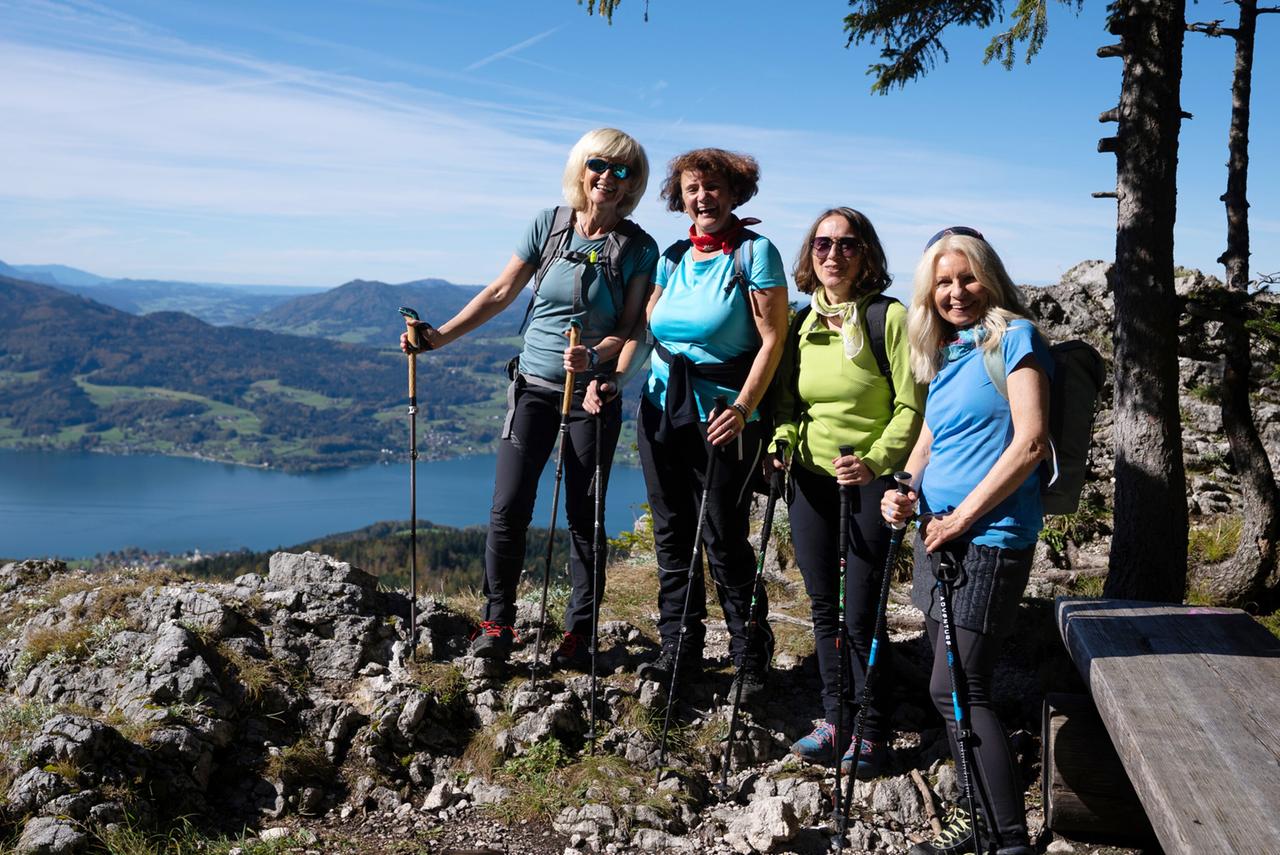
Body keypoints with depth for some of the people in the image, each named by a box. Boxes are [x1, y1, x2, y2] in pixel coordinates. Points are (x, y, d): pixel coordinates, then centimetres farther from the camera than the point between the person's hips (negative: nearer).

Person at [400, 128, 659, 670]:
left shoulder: (638, 248, -4)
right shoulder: (549, 225, 2)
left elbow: (631, 329, -6)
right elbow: (501, 293, 7)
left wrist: (593, 356, -26)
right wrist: (441, 336, 1)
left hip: (594, 395, -2)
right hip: (533, 386, 2)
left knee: (584, 516, 4)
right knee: (508, 507, -3)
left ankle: (578, 634, 16)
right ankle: (496, 624, 11)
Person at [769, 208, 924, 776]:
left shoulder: (891, 318, -9)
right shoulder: (801, 325, 8)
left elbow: (911, 405, -11)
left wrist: (875, 460, -24)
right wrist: (782, 440, -4)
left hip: (870, 481, -5)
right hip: (811, 480, 5)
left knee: (860, 614, -2)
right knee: (824, 608, 12)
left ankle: (873, 733, 16)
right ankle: (834, 719, 26)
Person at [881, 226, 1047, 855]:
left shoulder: (1013, 337, -6)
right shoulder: (943, 353, 17)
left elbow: (1029, 443, -15)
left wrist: (963, 516, -14)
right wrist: (904, 492, 1)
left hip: (990, 538, -8)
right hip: (939, 534, 8)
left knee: (956, 689, -10)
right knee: (953, 685, 12)